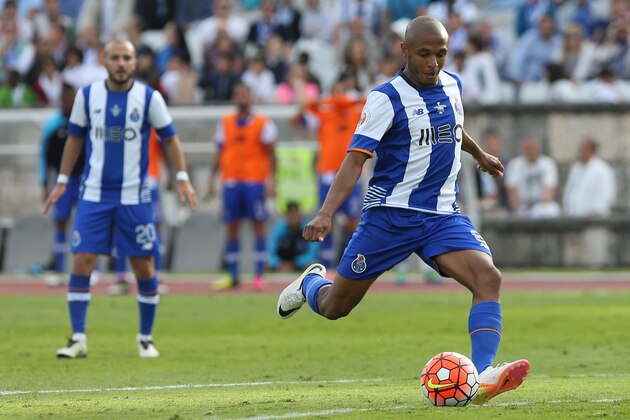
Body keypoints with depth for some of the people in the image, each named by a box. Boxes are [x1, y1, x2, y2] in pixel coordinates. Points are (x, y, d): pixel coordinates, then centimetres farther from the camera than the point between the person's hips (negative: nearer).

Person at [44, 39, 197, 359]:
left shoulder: (149, 98, -4)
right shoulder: (87, 95, 0)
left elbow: (169, 138, 5)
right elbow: (75, 137, 11)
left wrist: (182, 178, -2)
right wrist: (62, 181, 9)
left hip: (134, 197, -1)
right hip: (94, 194, 1)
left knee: (143, 266, 2)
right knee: (81, 262, -8)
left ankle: (146, 338, 17)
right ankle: (78, 339, -2)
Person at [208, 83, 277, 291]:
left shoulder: (263, 124, 1)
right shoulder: (225, 123, 10)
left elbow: (270, 154, 0)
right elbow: (220, 154, 15)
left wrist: (271, 180, -9)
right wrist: (212, 179, 10)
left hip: (255, 181, -3)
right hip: (231, 180, 3)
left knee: (259, 225, -3)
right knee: (232, 228, 4)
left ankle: (259, 275, 0)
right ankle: (232, 276, 8)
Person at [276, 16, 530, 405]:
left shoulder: (452, 85, 6)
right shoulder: (387, 99, -13)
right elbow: (356, 158, -20)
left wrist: (480, 154, 48)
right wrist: (326, 213, -33)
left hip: (443, 215, 4)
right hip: (390, 214, -4)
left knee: (488, 277, -23)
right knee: (333, 307, 5)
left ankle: (483, 377, -35)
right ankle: (311, 282, 42)